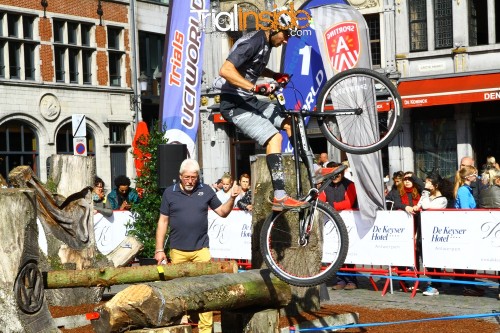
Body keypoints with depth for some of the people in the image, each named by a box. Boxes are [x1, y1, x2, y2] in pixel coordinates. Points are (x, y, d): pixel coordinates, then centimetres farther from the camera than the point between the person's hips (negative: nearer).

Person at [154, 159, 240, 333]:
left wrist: (232, 198, -8)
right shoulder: (170, 192, 2)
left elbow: (222, 212, 11)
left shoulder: (206, 190, 4)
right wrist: (159, 249, 1)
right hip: (178, 251, 0)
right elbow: (163, 221, 4)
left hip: (201, 249, 0)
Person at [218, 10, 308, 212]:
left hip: (250, 101, 10)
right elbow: (225, 70, -31)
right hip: (235, 104, -10)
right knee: (274, 137, -22)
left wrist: (276, 75, 17)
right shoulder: (252, 43, -19)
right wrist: (255, 87, -37)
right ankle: (280, 197, -25)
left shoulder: (266, 44, 11)